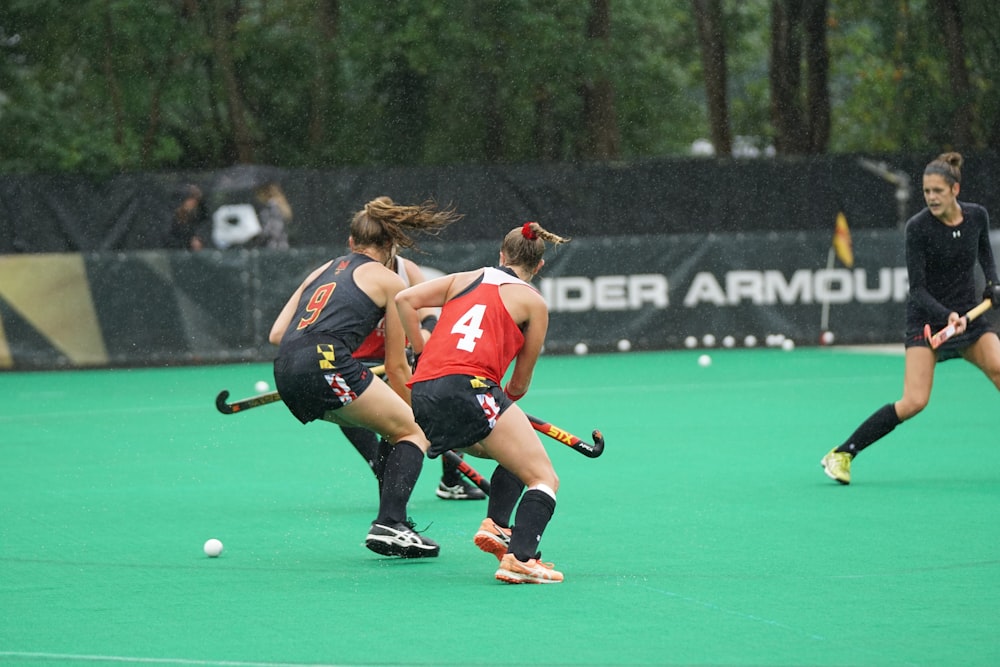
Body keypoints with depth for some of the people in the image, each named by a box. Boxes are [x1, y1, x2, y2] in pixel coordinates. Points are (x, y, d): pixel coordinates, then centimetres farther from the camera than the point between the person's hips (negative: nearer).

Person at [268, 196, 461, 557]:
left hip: (285, 373, 7)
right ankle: (389, 524, -13)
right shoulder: (389, 280, 11)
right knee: (413, 431, 6)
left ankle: (391, 523, 16)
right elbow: (396, 367, 12)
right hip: (327, 363, -7)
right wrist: (415, 415, 24)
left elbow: (276, 334, 21)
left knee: (395, 428, 23)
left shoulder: (323, 270, 27)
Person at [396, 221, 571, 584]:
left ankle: (495, 524, 3)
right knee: (544, 479, -4)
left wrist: (422, 355, 19)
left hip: (422, 396, 6)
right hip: (470, 387, -6)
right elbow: (520, 384, 16)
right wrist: (506, 398, 37)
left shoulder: (465, 279, 25)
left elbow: (405, 300, 12)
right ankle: (520, 559, -27)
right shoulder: (534, 302, 13)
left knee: (517, 458, 26)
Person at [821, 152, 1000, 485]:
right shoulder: (918, 227, -16)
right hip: (927, 318, -4)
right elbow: (917, 289, -16)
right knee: (914, 401, -17)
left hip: (969, 315, 4)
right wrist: (947, 315, -30)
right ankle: (842, 454, -8)